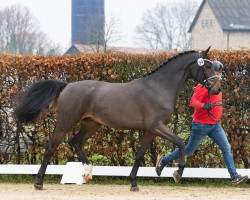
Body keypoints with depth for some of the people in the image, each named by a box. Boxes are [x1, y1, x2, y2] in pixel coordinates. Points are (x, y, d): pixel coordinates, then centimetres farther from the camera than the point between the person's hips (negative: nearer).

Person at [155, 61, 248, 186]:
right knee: (188, 151, 6)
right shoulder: (203, 86, -18)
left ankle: (234, 177, -8)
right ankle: (163, 161, 24)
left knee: (226, 148, -5)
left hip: (214, 125, 8)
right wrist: (205, 106, -43)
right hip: (201, 125, -8)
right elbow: (193, 102, -28)